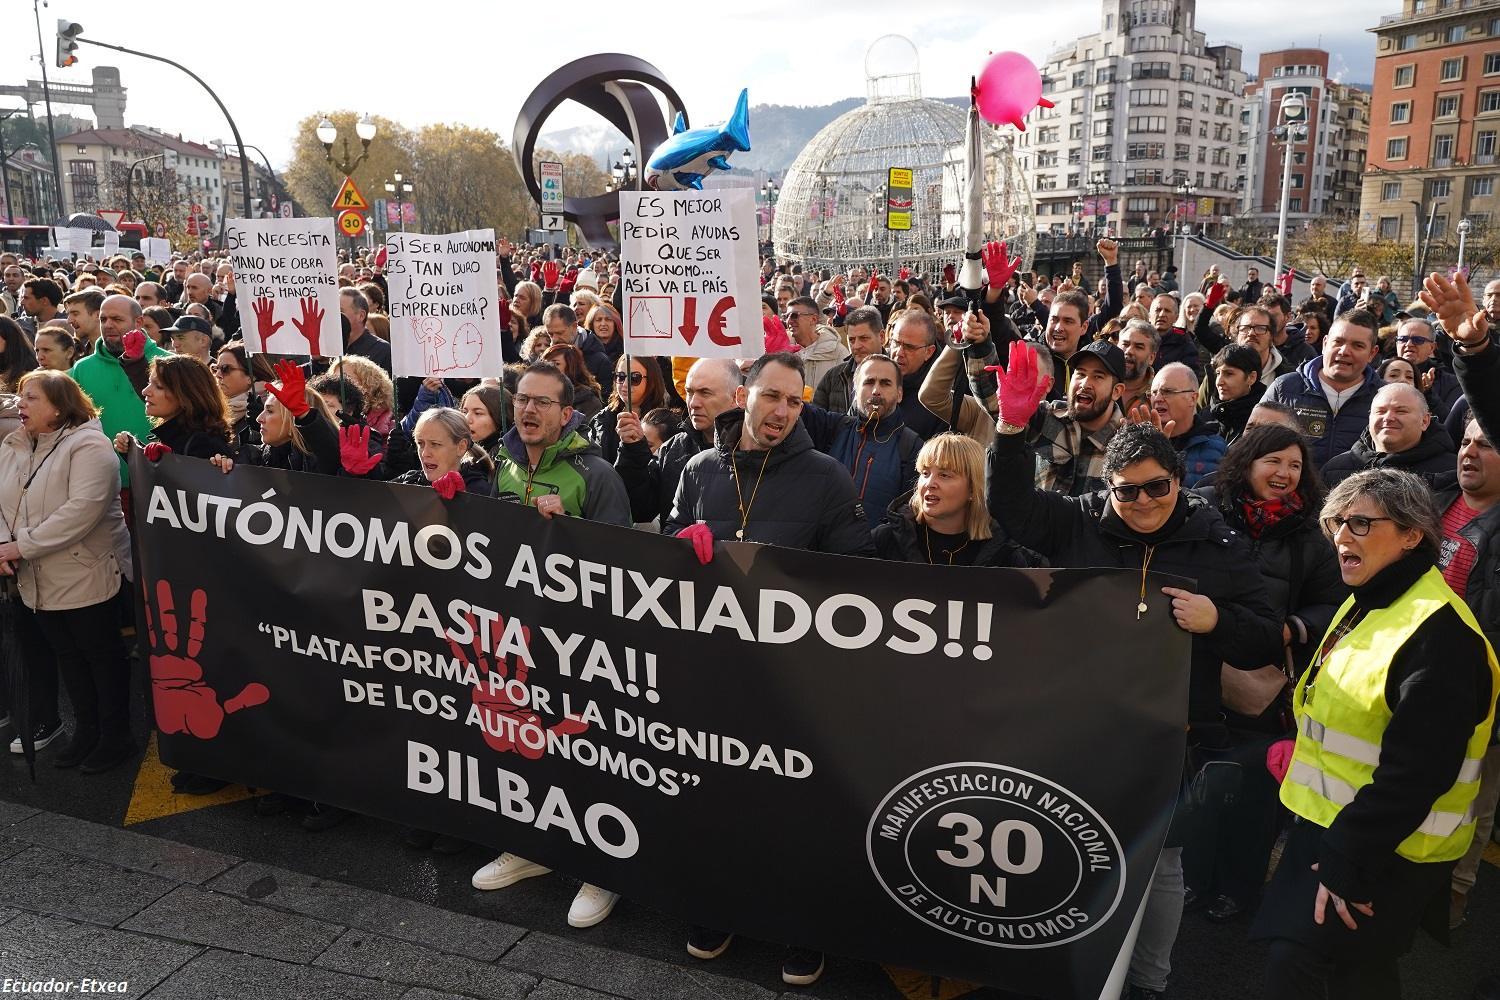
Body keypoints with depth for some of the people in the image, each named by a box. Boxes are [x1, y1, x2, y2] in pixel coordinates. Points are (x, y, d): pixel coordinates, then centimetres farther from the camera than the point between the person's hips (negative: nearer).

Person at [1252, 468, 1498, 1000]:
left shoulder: (1440, 634, -22)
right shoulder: (1365, 605, 9)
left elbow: (1415, 773, -26)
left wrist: (1348, 866, -22)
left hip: (1386, 853, -9)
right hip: (1328, 825, 9)